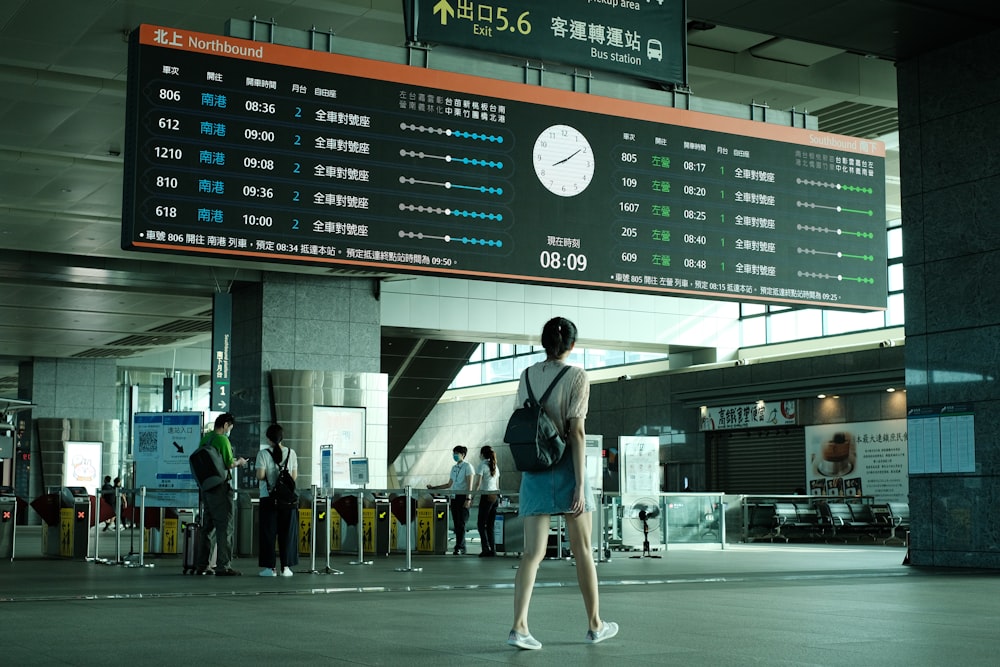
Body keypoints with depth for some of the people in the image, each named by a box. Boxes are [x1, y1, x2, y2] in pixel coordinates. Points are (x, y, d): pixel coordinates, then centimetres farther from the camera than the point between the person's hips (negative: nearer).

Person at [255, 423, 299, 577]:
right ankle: (286, 566, 6)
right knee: (287, 531, 7)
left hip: (269, 498, -2)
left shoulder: (264, 454, -6)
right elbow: (294, 476, 3)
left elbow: (260, 475, -13)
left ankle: (270, 567, 2)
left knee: (268, 532, 4)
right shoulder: (291, 453, 2)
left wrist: (263, 476, 9)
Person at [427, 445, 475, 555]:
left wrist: (468, 499, -18)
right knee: (456, 524, 3)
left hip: (463, 497, -7)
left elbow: (470, 485, -10)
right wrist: (434, 488, 17)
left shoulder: (467, 466, -3)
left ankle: (458, 547, -15)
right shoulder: (454, 468, 18)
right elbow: (449, 485, 23)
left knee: (461, 523, -12)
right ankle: (462, 547, 7)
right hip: (454, 497, 7)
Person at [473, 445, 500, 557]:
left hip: (487, 496, -7)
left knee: (481, 524, -2)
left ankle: (486, 549, -10)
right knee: (490, 525, 10)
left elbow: (478, 484, -11)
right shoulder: (495, 466, 15)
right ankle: (493, 549, 6)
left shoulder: (482, 465, -6)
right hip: (495, 496, 7)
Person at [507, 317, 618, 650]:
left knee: (534, 551, 0)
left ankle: (519, 626, -14)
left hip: (534, 470, 4)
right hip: (567, 467, -4)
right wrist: (580, 485, -14)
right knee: (582, 550, 10)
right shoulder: (577, 376, -7)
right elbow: (576, 432, -13)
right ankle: (595, 625, 21)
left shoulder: (527, 376, 8)